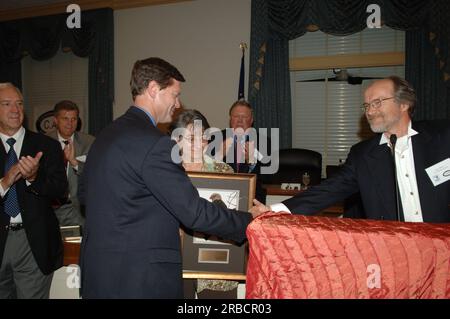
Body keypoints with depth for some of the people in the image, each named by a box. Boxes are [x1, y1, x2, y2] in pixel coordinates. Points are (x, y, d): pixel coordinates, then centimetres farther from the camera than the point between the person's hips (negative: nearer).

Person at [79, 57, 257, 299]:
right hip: (139, 280, -9)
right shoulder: (155, 144, -20)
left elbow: (84, 193, 18)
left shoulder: (105, 135, 8)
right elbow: (193, 212, -21)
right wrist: (251, 223, -8)